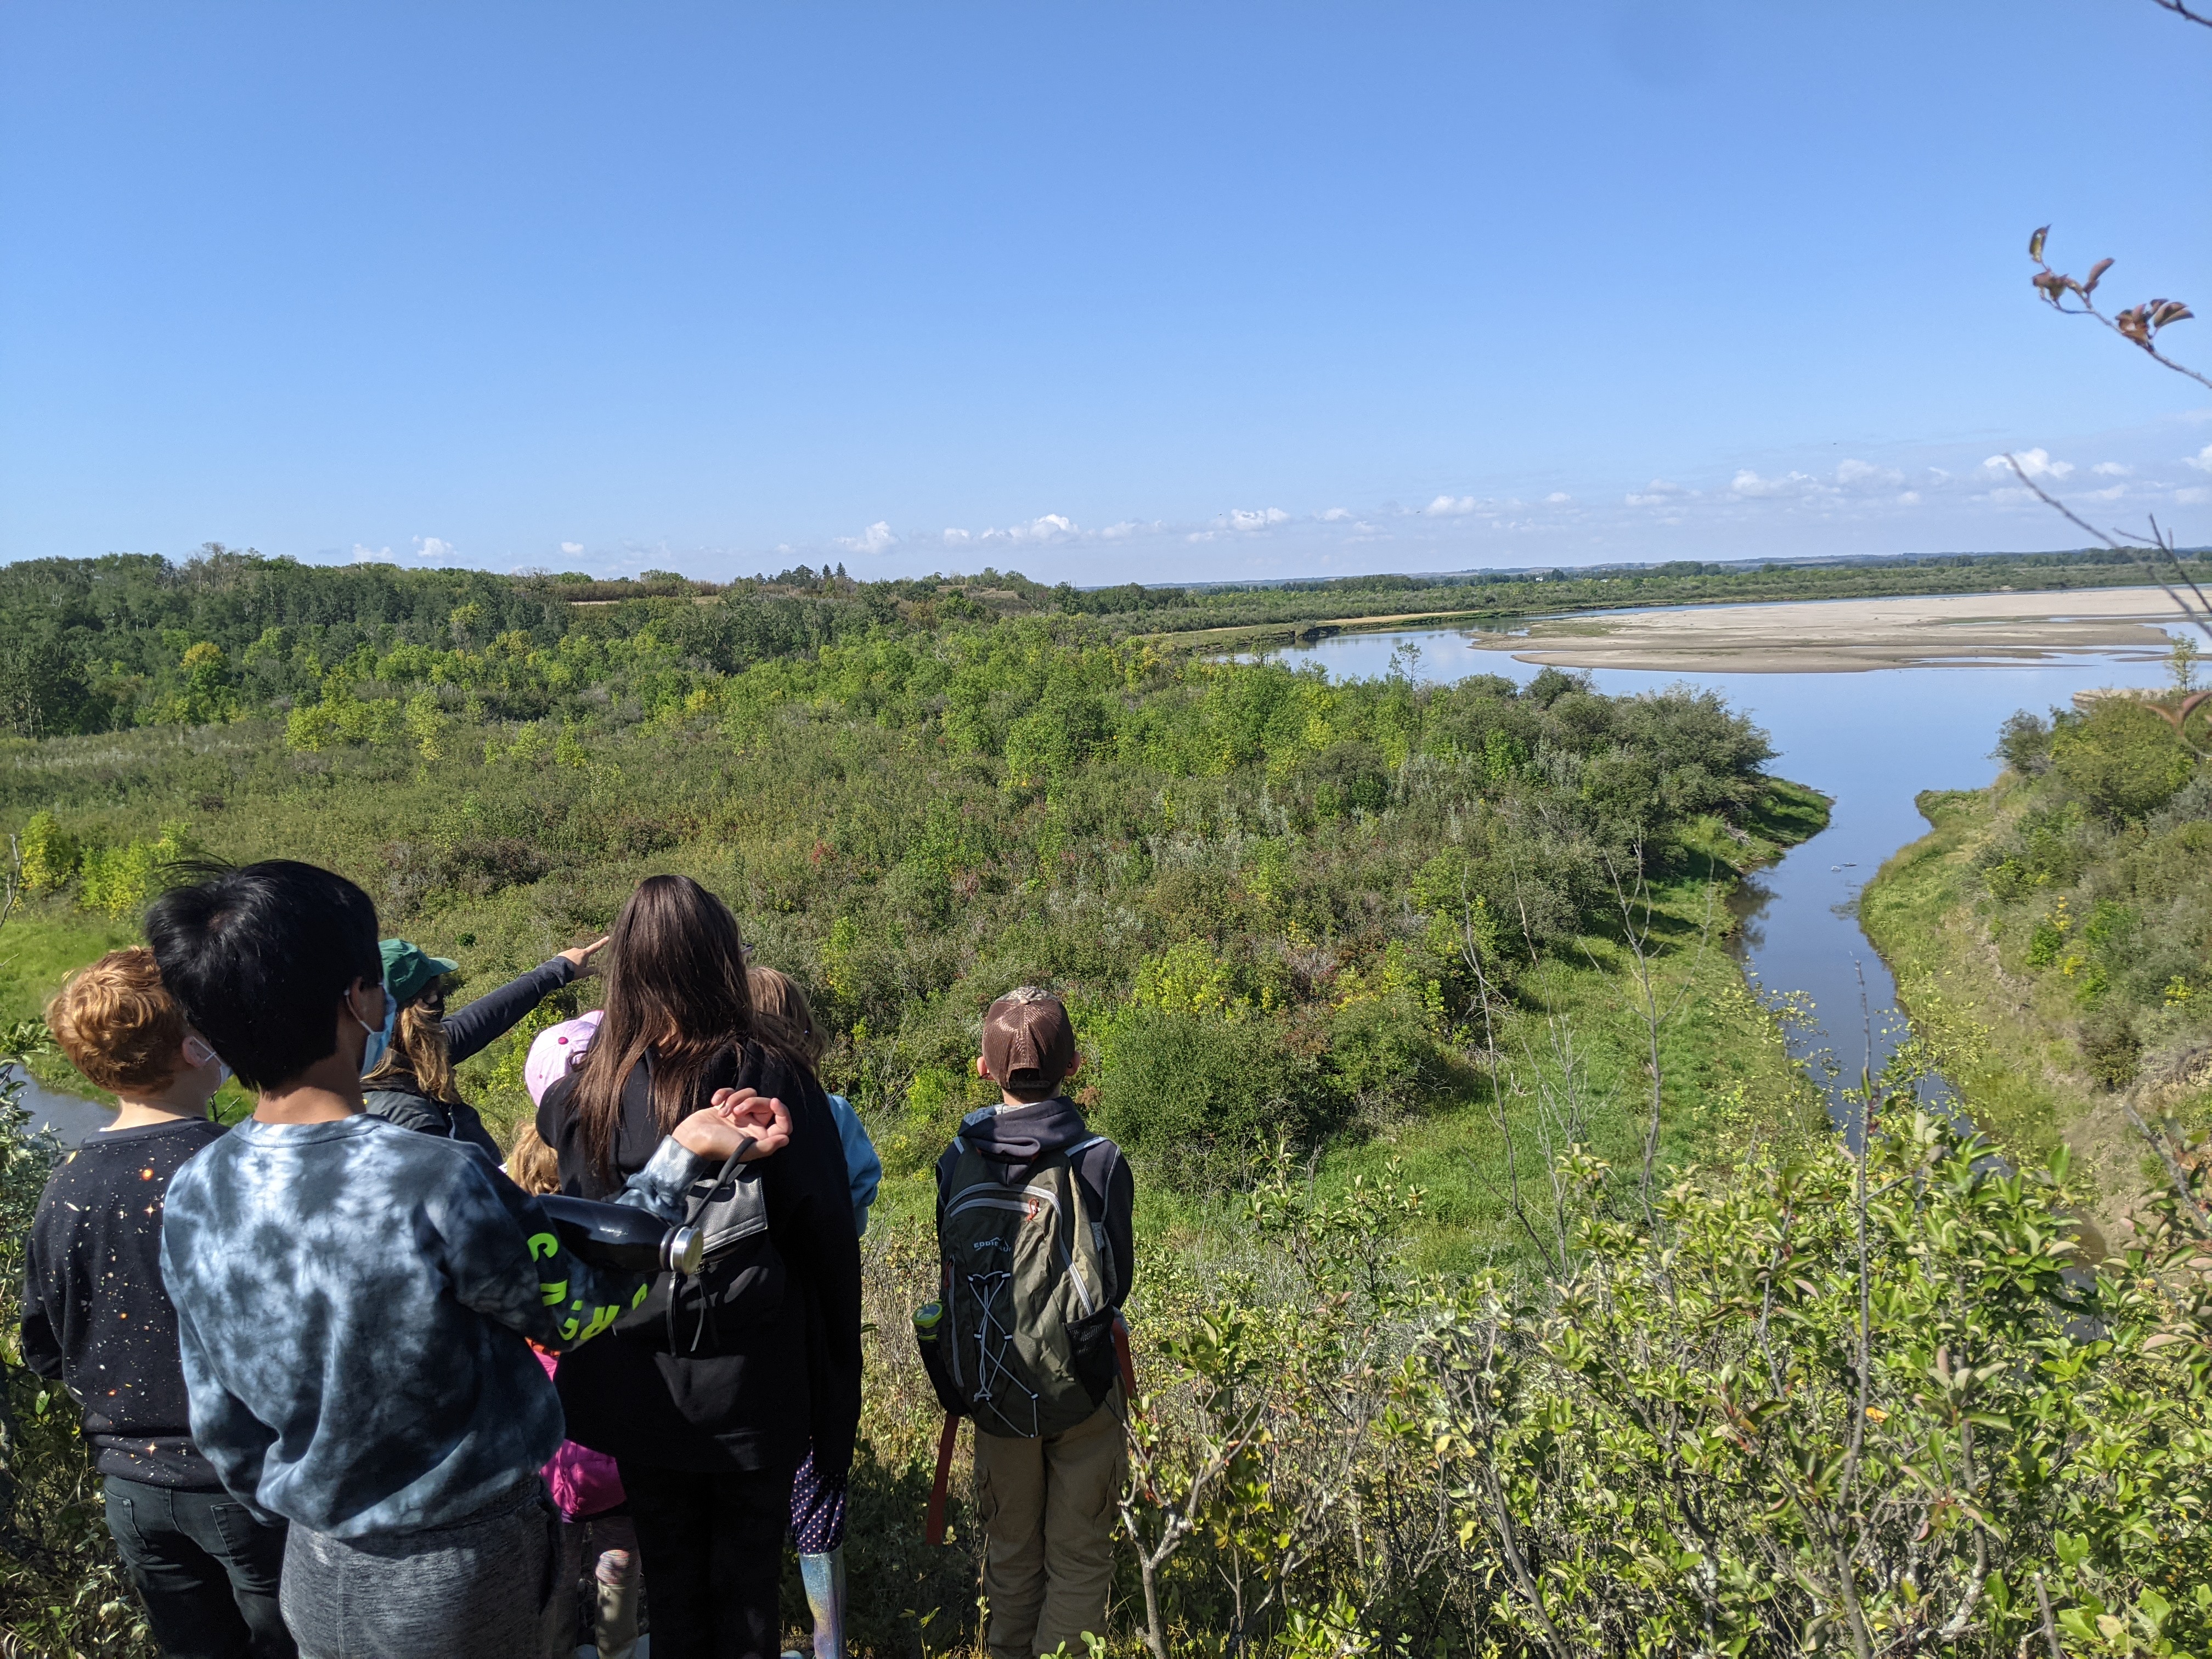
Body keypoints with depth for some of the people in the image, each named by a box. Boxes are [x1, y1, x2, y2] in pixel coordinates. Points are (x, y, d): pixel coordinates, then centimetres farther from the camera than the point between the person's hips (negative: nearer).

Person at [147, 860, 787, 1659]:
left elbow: (222, 1427, 2)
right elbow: (580, 1310, -13)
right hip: (463, 1578, -4)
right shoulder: (439, 1184, -32)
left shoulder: (191, 1199, -11)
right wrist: (680, 1156, -9)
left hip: (316, 1573, 5)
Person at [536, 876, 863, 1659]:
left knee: (669, 1576, 21)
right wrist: (837, 1398, -4)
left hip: (635, 1390, 3)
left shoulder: (582, 1094, -7)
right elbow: (828, 1243, -12)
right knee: (746, 1590, 15)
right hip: (751, 1390, -3)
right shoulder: (773, 1082, -17)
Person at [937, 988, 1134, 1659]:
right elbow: (1114, 1284, -9)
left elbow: (951, 1275, 1)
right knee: (1078, 1556, 14)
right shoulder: (1101, 1162, -17)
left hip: (994, 1393, 3)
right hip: (1080, 1387, -2)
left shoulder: (956, 1162, -9)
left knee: (1009, 1550, 21)